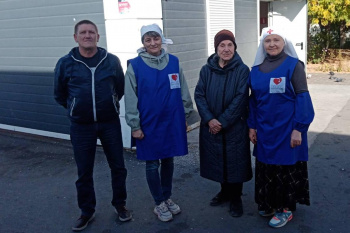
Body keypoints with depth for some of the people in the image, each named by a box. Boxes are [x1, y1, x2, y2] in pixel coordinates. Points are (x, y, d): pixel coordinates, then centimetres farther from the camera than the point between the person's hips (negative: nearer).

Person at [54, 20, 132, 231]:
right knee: (84, 172, 10)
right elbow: (60, 95, 8)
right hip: (81, 127, 0)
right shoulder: (66, 63, -6)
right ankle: (87, 211, 29)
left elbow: (120, 88, 11)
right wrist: (77, 109, 12)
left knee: (118, 166, 11)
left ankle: (120, 204, 32)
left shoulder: (112, 60, -5)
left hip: (110, 123, 1)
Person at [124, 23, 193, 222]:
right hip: (149, 124, -2)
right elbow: (131, 98, -6)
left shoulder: (174, 62, 0)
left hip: (172, 122, 3)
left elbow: (183, 92, 7)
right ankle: (159, 204, 25)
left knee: (168, 161, 15)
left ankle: (167, 198, 33)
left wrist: (185, 116, 8)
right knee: (152, 164, 8)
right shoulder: (135, 65, -7)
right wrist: (135, 125, -7)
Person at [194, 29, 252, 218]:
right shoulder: (206, 69, 1)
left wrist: (223, 121, -17)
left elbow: (240, 99, -13)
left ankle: (236, 198, 23)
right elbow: (199, 95, -3)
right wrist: (209, 119, -16)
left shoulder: (242, 70, -7)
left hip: (235, 126, -3)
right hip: (211, 126, 3)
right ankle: (225, 191, 35)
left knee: (235, 162, 6)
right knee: (218, 160, 14)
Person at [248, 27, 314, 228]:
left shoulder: (294, 65, -9)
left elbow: (302, 98, -12)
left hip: (286, 127, -5)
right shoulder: (257, 69, 5)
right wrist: (252, 126, 7)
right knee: (266, 166, 14)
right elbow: (253, 100, 10)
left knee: (286, 168, 6)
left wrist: (298, 128, -16)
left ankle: (285, 209, 22)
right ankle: (269, 203, 33)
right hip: (264, 128, 5)